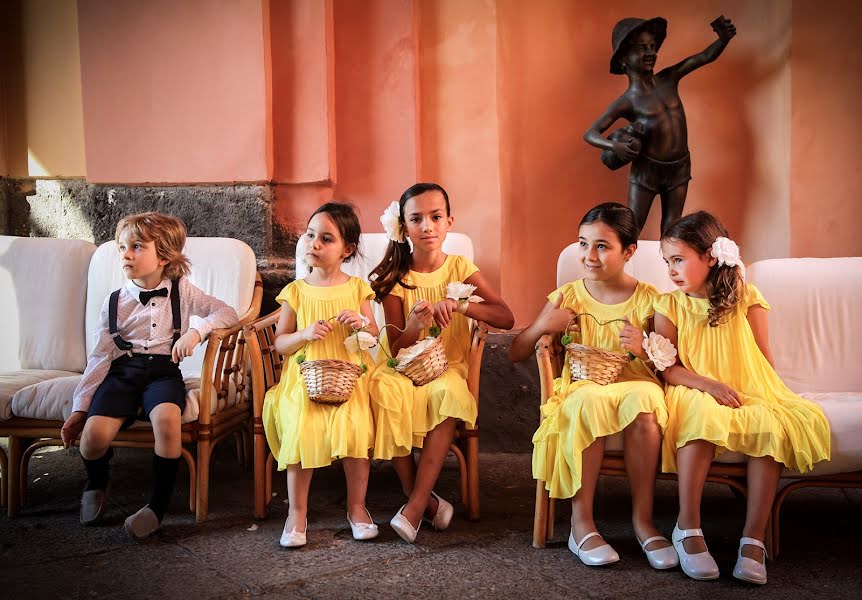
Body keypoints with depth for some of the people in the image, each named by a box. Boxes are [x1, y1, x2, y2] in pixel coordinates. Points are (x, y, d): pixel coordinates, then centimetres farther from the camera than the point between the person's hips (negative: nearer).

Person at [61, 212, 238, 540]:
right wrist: (80, 407, 4)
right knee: (94, 433, -25)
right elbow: (100, 357, 9)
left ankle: (158, 505, -17)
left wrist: (196, 331, -13)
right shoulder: (115, 301, 10)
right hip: (122, 371, 2)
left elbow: (227, 313, 6)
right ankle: (97, 482, 13)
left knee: (167, 418, -36)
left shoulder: (181, 291, 8)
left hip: (163, 370, -1)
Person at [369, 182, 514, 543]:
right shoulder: (396, 278, -1)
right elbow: (396, 350, -4)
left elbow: (506, 318, -12)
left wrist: (459, 304, -28)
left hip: (448, 368, -1)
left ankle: (416, 504, -27)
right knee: (385, 388, -33)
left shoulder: (460, 269, 0)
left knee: (448, 391, -35)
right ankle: (426, 501, -19)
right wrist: (413, 325, -27)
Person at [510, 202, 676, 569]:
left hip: (634, 383, 0)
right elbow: (515, 354, 9)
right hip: (582, 386, 0)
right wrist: (542, 327, -9)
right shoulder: (568, 296, 7)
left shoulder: (648, 300, 4)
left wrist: (645, 350, -17)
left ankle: (643, 520, -23)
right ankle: (582, 523, -25)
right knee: (591, 403, -37)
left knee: (642, 401, -37)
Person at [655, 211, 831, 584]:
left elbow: (764, 359, 9)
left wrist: (769, 397, -8)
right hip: (697, 394, -1)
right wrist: (709, 384, -16)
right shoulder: (670, 306, 7)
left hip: (750, 393, 1)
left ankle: (754, 537, -26)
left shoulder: (745, 297, 8)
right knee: (702, 416, -38)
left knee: (773, 426, -32)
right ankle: (688, 527, -29)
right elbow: (668, 368, 0)